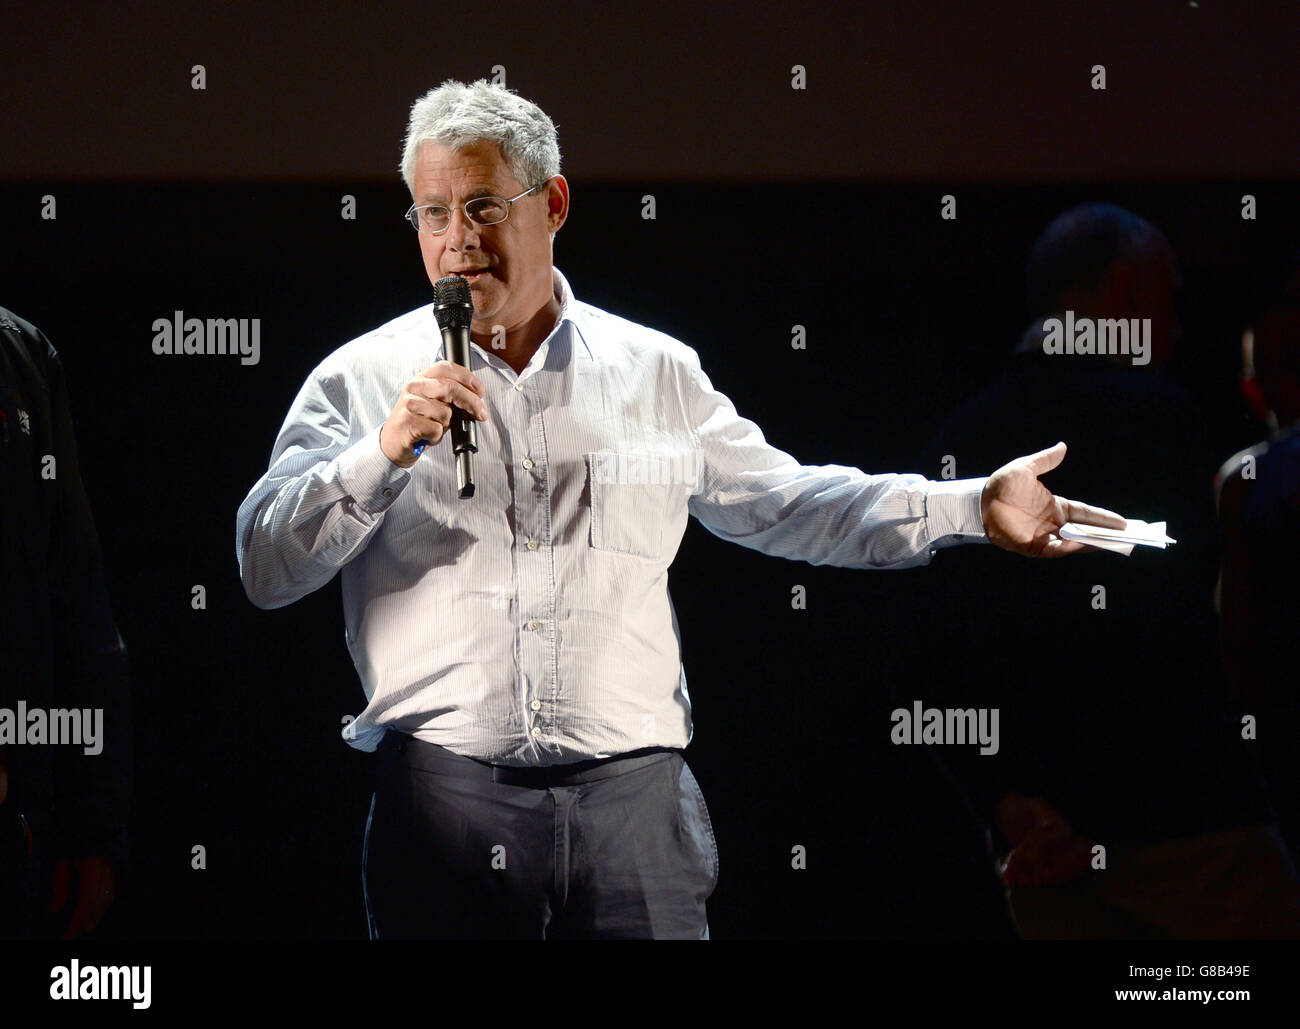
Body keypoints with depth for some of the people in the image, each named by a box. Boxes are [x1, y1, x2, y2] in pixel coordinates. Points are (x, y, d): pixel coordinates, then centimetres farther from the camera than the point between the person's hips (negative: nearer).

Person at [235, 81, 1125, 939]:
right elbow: (266, 569, -1)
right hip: (443, 804, -1)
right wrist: (384, 453, -15)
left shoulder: (655, 373, 15)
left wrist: (974, 507, 15)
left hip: (632, 804, 2)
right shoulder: (360, 381, 6)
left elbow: (782, 503, 22)